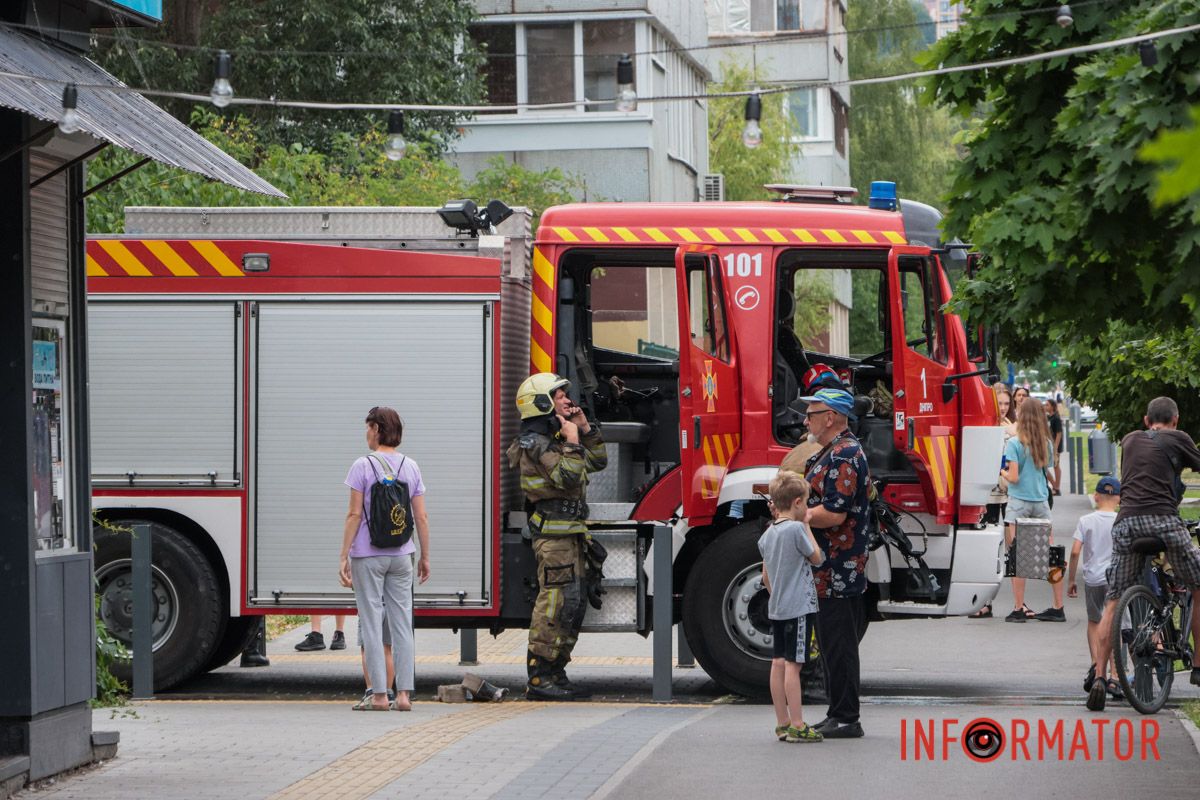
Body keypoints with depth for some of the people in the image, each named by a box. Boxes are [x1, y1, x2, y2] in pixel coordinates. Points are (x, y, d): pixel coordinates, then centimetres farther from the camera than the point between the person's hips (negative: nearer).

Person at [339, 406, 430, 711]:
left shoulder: (363, 466, -8)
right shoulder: (411, 467, 5)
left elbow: (354, 515, -10)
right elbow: (421, 517, 5)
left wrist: (344, 557, -6)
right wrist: (425, 557, 13)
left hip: (368, 555, -4)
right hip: (401, 555, 4)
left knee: (371, 623, 1)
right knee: (402, 623, 6)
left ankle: (379, 694, -1)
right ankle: (404, 693, 3)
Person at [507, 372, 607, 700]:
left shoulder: (556, 438, 20)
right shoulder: (536, 443, -13)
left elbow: (597, 462, 25)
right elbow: (569, 478, -24)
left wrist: (586, 429, 15)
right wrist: (571, 441, -15)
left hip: (572, 535, 11)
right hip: (554, 535, -11)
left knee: (574, 605, 11)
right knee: (555, 603, -12)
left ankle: (555, 674, 16)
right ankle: (539, 679, -13)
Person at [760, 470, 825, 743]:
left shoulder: (768, 534, 10)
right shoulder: (796, 529, -13)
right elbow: (816, 557, -1)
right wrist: (806, 526, 4)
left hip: (776, 608, 8)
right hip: (799, 607, -8)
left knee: (779, 663, 8)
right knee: (793, 664, -8)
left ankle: (782, 723, 13)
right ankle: (797, 725, -8)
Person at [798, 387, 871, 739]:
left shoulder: (844, 455, -17)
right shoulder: (831, 453, 17)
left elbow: (834, 514, -23)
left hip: (837, 573, -11)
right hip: (829, 573, 11)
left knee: (839, 646, -7)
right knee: (831, 644, 14)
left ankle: (846, 720, -4)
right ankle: (839, 716, 19)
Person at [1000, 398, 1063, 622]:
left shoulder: (1014, 444, -9)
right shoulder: (1046, 444, 7)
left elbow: (1014, 477, -13)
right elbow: (1047, 473, 12)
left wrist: (1002, 471, 6)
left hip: (1019, 502, -5)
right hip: (1041, 501, 5)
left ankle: (1019, 608, -6)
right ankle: (1058, 607, 7)